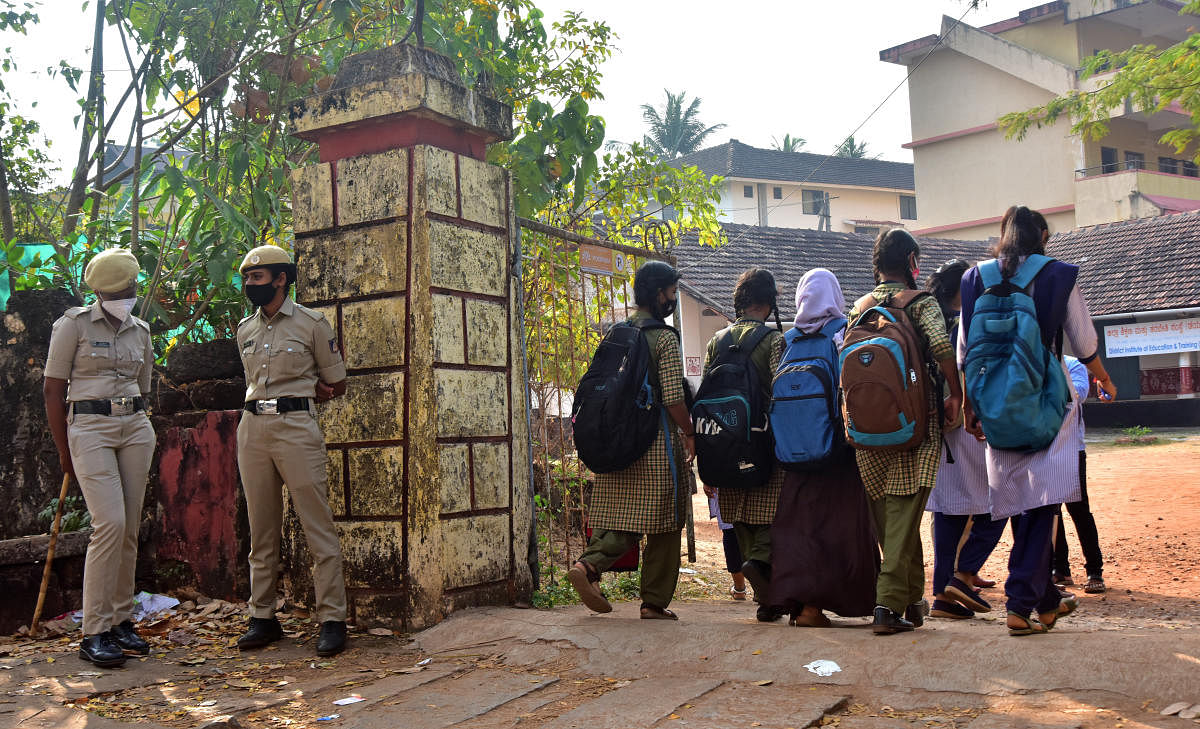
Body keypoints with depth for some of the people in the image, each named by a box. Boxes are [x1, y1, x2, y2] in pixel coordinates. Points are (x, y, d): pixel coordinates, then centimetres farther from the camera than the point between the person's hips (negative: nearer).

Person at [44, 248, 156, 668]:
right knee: (110, 523, -16)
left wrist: (135, 422, 17)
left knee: (130, 529, 3)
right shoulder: (74, 325, -1)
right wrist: (65, 452, -1)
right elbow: (53, 390, -1)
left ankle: (121, 621, 14)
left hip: (136, 428, 5)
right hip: (90, 427, -5)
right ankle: (94, 633, -8)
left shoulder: (140, 331, 13)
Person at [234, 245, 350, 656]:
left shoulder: (311, 323, 1)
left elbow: (337, 385, 7)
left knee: (318, 526, -6)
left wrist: (294, 401, 7)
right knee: (261, 529, 8)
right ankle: (263, 618, 17)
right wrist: (311, 387, 11)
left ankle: (332, 620, -2)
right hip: (252, 428, 5)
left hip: (296, 426, -5)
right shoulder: (245, 330, 15)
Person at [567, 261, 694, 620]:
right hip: (657, 441, -6)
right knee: (662, 524, 4)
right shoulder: (664, 337, -9)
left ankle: (588, 564, -16)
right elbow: (674, 398, -14)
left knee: (619, 514, 9)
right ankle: (655, 602, 9)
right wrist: (690, 434, 0)